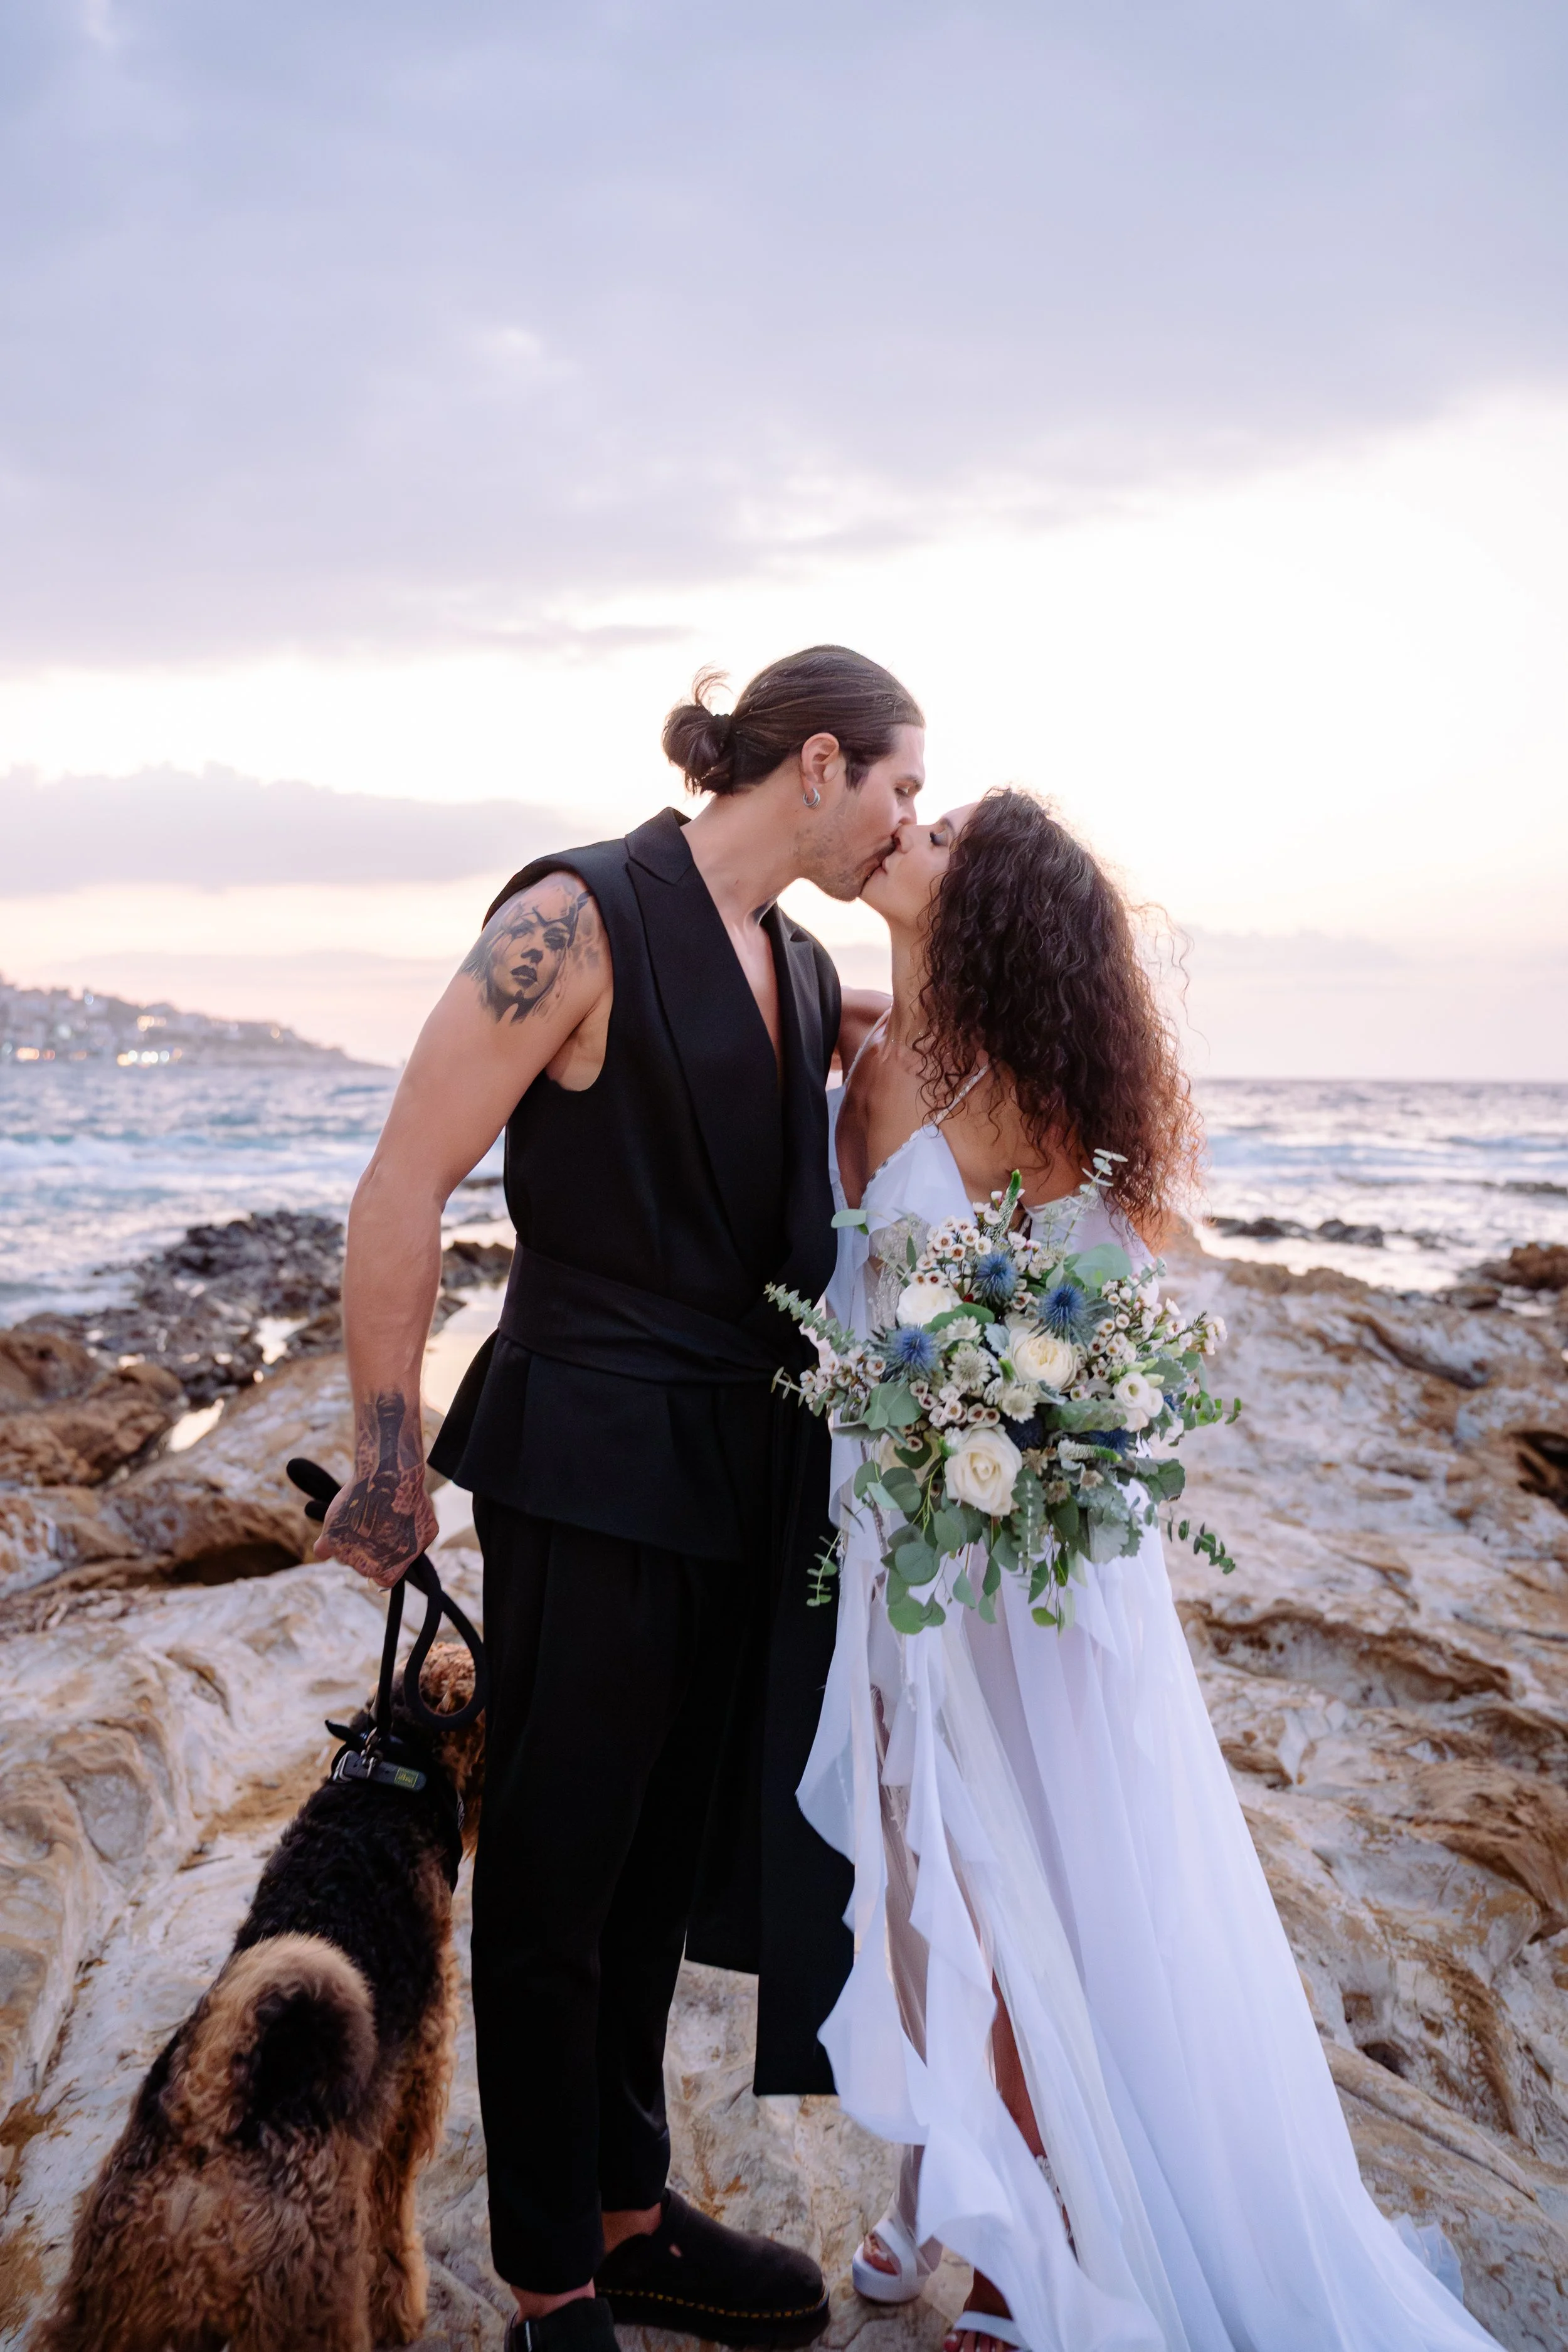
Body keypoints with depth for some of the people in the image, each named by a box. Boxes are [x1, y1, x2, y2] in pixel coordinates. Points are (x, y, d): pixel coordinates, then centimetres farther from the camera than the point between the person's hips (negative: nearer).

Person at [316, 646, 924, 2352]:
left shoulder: (807, 973, 10)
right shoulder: (580, 919, -13)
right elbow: (404, 1187, -14)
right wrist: (388, 1461, -11)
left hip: (743, 1477, 8)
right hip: (589, 1470, -8)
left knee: (665, 1859, 19)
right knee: (556, 1876, 7)